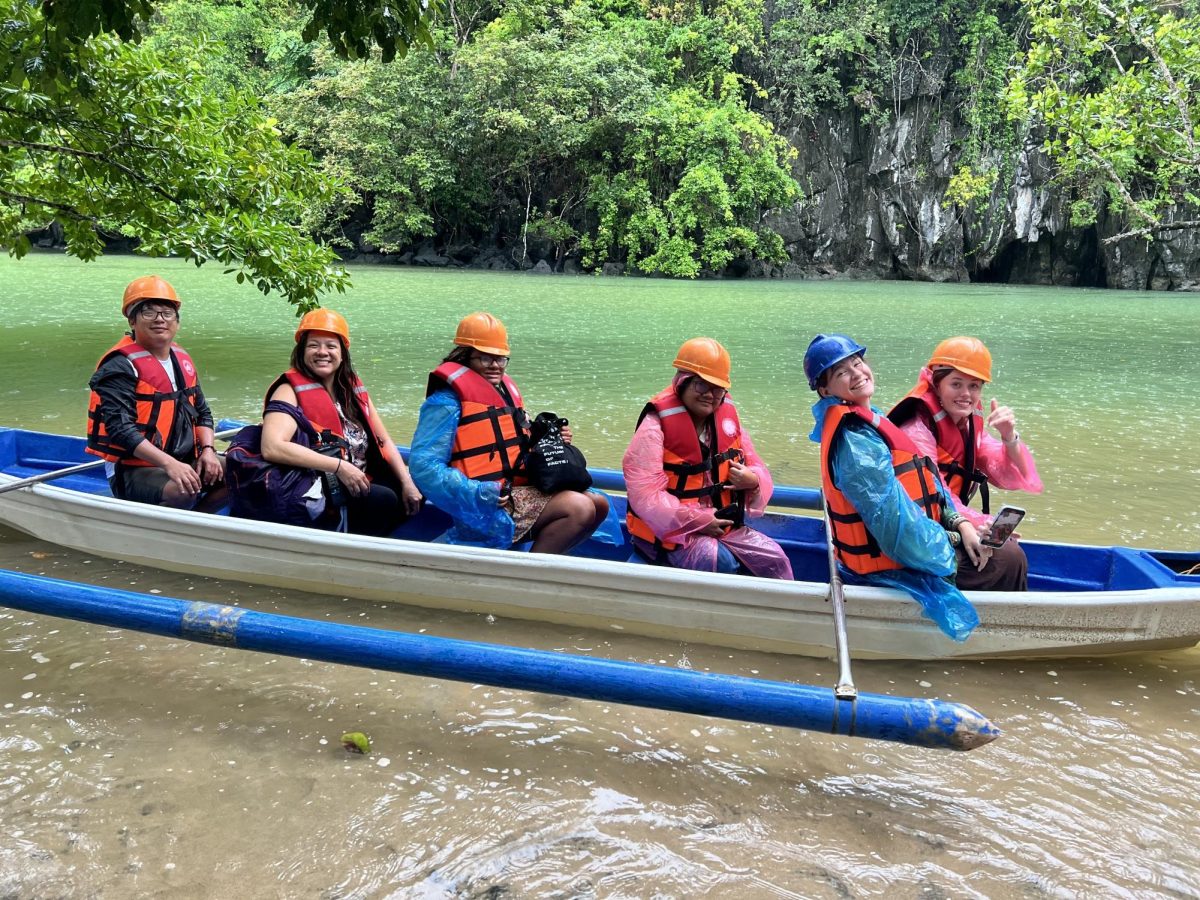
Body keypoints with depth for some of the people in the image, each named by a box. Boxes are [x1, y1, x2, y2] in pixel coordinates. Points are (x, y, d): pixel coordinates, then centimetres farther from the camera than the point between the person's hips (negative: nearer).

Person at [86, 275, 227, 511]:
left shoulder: (182, 359, 14)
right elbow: (120, 428, -20)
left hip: (183, 462, 8)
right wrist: (169, 463, -29)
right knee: (183, 492, -35)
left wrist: (207, 449, 1)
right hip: (133, 470, -8)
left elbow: (202, 412, 21)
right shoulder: (120, 366, -11)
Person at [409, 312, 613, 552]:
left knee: (599, 504, 3)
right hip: (486, 506, -9)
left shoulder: (506, 390, 20)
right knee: (579, 508, -23)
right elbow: (423, 466, -17)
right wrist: (479, 494, -25)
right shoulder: (448, 402, -8)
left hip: (520, 491, 9)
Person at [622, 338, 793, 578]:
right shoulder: (655, 427, -16)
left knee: (775, 559, -3)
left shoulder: (727, 417, 6)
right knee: (720, 562, -30)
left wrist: (753, 481, -15)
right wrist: (698, 521, -22)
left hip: (722, 525, 7)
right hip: (670, 531, -7)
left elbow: (755, 467, 11)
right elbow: (645, 495, -23)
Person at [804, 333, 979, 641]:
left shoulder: (869, 422, 5)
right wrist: (956, 537, -11)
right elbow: (898, 526, -25)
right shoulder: (855, 443, -26)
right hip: (890, 569, -9)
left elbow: (925, 488, 9)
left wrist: (959, 523, -4)